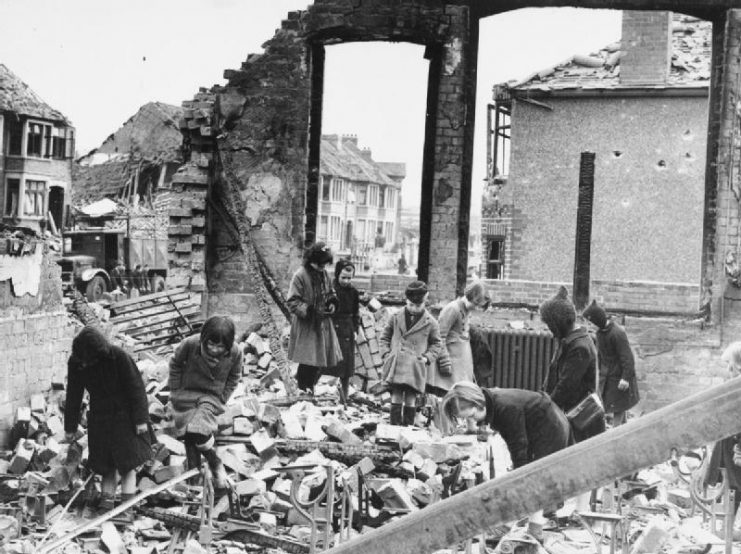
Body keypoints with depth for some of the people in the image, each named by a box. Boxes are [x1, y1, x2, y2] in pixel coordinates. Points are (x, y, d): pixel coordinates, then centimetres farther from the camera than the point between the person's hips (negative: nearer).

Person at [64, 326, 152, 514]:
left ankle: (127, 501, -2)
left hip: (124, 415, -3)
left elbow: (136, 387, -14)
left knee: (128, 462, -3)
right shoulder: (75, 363, -10)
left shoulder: (118, 356, -22)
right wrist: (70, 428, 7)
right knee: (106, 464, 1)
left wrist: (141, 419, -13)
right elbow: (73, 396, 2)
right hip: (100, 417, 4)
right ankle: (106, 499, 4)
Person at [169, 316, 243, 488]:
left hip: (212, 397, -1)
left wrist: (222, 399, -2)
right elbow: (175, 364, -1)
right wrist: (175, 392, 0)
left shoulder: (235, 353, -18)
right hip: (187, 394, 1)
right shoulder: (190, 345, -22)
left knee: (198, 433, -22)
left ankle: (215, 463, 5)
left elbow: (234, 377, 3)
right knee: (188, 437, 5)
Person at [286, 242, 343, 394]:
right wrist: (311, 311, -25)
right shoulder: (300, 276, -16)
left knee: (323, 357, 6)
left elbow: (330, 293, 20)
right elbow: (292, 302, -17)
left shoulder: (324, 274, 5)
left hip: (323, 323, 7)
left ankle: (310, 383, 26)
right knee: (308, 359, -3)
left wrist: (332, 303, -2)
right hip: (305, 325, -6)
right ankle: (304, 390, 15)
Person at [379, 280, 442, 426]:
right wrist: (386, 354, 3)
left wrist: (427, 358, 0)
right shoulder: (396, 317, 6)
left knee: (411, 399, 0)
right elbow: (384, 337, 15)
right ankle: (394, 427, 6)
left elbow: (436, 344, 12)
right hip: (395, 365, 1)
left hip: (415, 368, -1)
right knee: (396, 397, 1)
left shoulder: (430, 322, 2)